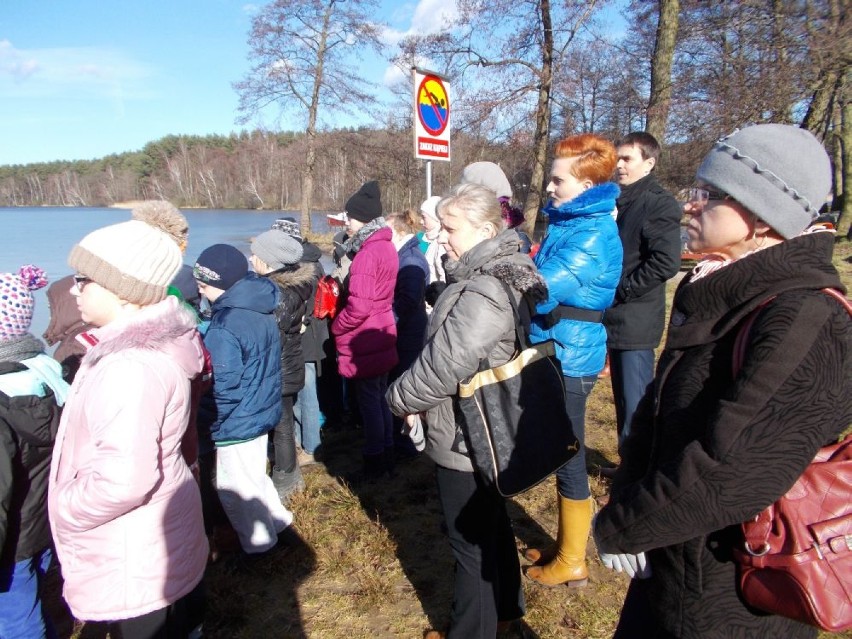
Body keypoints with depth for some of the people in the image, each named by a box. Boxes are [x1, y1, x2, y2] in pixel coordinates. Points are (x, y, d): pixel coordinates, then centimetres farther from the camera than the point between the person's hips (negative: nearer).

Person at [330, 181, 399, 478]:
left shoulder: (367, 254, -21)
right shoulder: (386, 246, 9)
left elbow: (359, 306, -25)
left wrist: (336, 326, -10)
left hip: (364, 342, -9)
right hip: (382, 336, 9)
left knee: (369, 401, 3)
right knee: (381, 398, 17)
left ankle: (375, 463, 17)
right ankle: (386, 457, 30)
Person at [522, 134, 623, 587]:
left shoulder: (591, 236, -19)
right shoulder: (568, 222, 10)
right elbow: (537, 275, 15)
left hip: (570, 360, -10)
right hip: (555, 354, 10)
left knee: (568, 461, 5)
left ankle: (572, 563, 24)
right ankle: (566, 545, 38)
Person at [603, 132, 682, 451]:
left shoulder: (660, 204, -10)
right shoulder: (615, 200, 15)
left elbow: (666, 263, -21)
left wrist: (622, 290, -16)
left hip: (635, 321, -8)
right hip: (612, 318, 8)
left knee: (635, 404, -1)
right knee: (623, 399, 17)